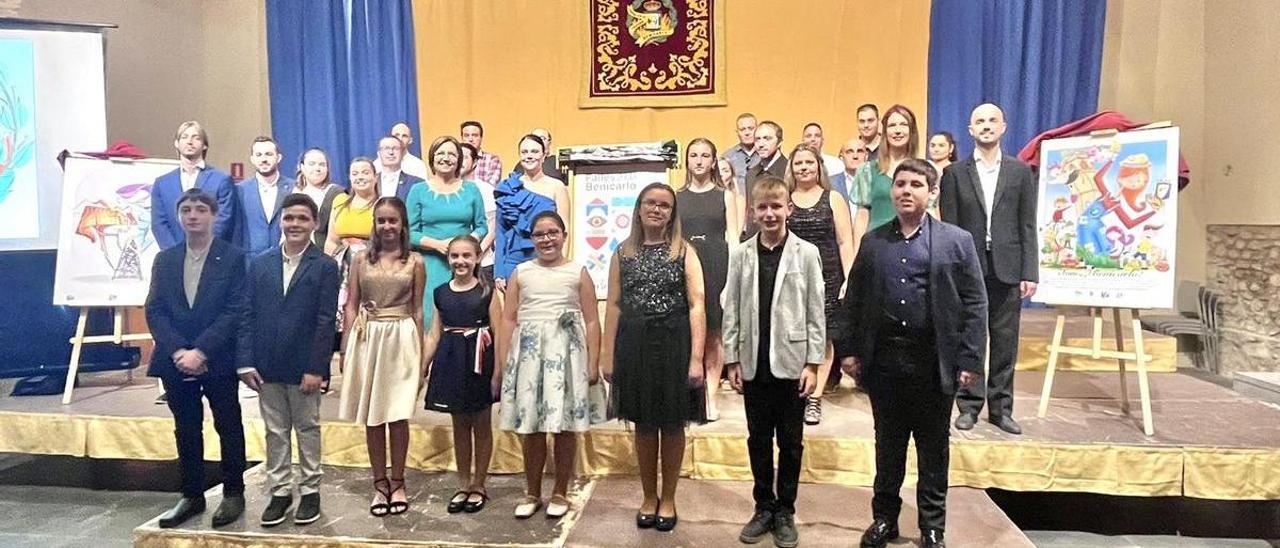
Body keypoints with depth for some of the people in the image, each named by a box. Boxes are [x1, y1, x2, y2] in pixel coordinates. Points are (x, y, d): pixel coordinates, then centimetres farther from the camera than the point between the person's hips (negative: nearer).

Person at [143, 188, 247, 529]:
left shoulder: (233, 258, -4)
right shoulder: (165, 260, 9)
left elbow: (234, 312, -10)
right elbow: (154, 311, 3)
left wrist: (200, 351, -17)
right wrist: (178, 351, -11)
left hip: (218, 360, -4)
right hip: (175, 360, 4)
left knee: (228, 427, 6)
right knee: (186, 430, 12)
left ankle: (233, 493, 18)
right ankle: (192, 495, 23)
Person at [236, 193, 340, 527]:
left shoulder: (325, 267, -4)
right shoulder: (260, 264, 6)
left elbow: (325, 321, -9)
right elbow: (247, 316, 4)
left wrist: (316, 368, -14)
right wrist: (245, 362, -3)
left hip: (304, 367, -3)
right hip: (267, 367, 3)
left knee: (308, 429, 8)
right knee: (275, 432, 12)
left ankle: (310, 491, 20)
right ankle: (279, 491, 23)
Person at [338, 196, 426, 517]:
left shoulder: (415, 262, 2)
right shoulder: (361, 259, 5)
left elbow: (418, 311, 4)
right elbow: (351, 306, 5)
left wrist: (421, 356, 3)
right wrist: (348, 350, -2)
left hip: (401, 339, -1)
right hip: (367, 338, 2)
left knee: (397, 415, 1)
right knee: (372, 417, 7)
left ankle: (397, 483, 16)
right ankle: (380, 484, 19)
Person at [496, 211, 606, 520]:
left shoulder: (578, 272, 3)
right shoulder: (521, 272, 7)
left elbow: (591, 321, 1)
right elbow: (508, 320, 6)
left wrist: (593, 364, -6)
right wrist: (501, 364, 1)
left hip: (566, 352, -1)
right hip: (528, 351, 1)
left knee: (565, 427, 4)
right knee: (531, 427, 6)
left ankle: (560, 493, 19)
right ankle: (532, 493, 22)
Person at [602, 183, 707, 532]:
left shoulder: (684, 251, -1)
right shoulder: (623, 252, 7)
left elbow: (696, 306, -7)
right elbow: (614, 305, 5)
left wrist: (696, 358, -15)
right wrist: (608, 355, -1)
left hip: (674, 344, -2)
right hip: (635, 345, 2)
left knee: (672, 424, 8)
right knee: (644, 424, 12)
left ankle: (668, 499, 24)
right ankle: (648, 497, 28)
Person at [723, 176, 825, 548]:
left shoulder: (806, 253, -2)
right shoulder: (740, 254, 3)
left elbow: (816, 312, -2)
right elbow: (731, 310, 4)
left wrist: (813, 363, -6)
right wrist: (732, 360, 1)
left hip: (791, 363, -2)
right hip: (753, 364, 2)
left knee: (790, 443, 9)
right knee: (758, 440, 12)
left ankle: (785, 511, 23)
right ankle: (764, 507, 26)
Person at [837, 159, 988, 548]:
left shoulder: (957, 241, 1)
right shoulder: (873, 241, 8)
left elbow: (975, 304, -2)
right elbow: (854, 300, 9)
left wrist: (970, 359, -8)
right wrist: (849, 349, 3)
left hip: (934, 362, -2)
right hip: (883, 360, 2)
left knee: (933, 449, 10)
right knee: (888, 444, 13)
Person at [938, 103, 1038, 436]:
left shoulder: (1020, 171, 8)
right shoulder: (955, 173, 5)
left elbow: (1027, 226, 5)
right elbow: (949, 227, 1)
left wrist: (1030, 272, -2)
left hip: (1007, 270, 1)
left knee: (1005, 342, 6)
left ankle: (1001, 407, 16)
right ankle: (969, 405, 15)